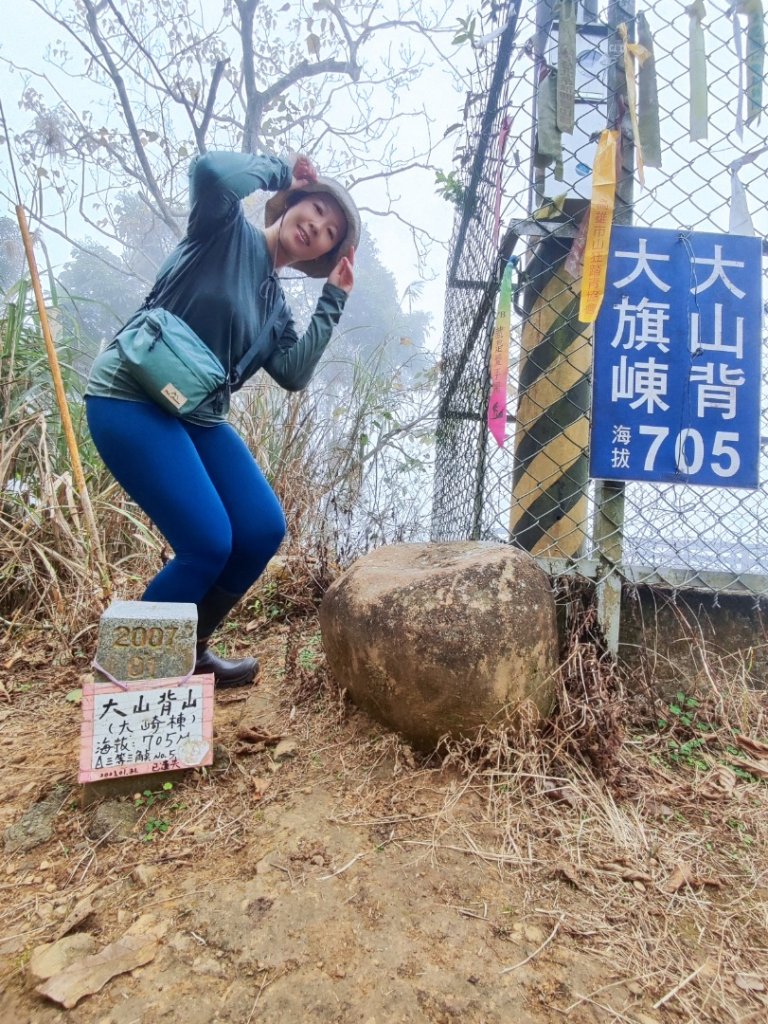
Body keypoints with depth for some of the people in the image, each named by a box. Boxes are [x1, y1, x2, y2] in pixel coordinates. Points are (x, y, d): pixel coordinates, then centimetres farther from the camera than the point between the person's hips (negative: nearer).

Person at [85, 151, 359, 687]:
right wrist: (282, 171, -4)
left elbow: (293, 375, 0)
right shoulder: (228, 229, 1)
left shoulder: (274, 303, 16)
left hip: (199, 417, 8)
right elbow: (210, 170, -21)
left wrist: (334, 299, 3)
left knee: (264, 531, -2)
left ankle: (189, 651, 18)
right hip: (131, 401, -7)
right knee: (208, 545, -16)